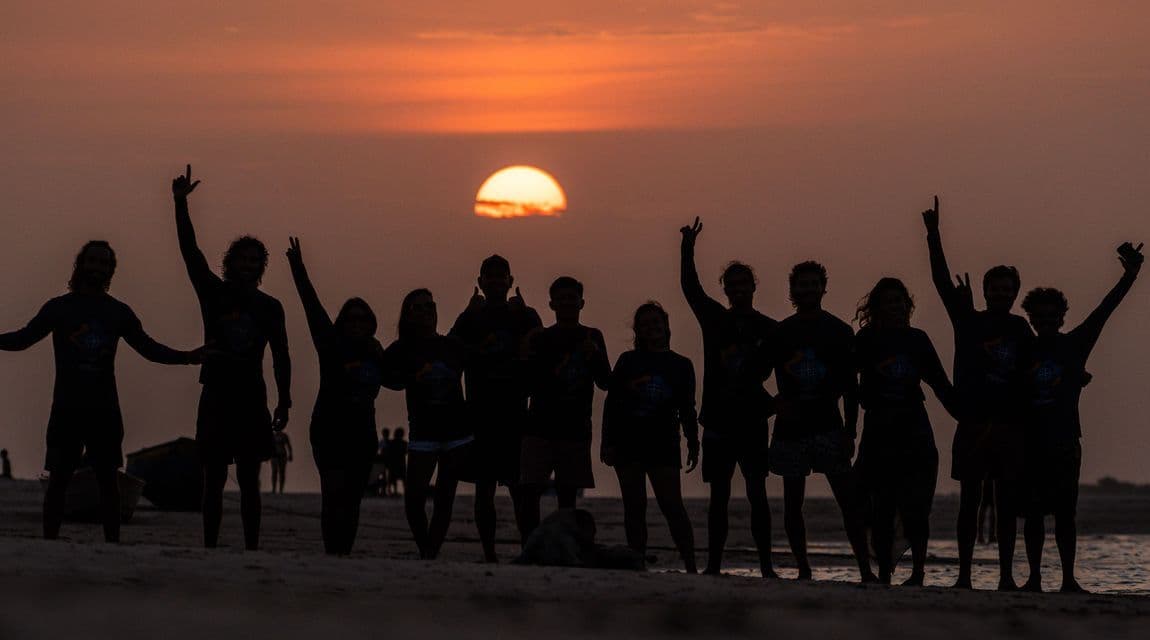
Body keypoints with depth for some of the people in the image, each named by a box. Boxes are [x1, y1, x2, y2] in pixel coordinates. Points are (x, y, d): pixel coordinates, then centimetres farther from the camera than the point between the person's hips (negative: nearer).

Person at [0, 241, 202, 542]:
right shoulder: (58, 307, 5)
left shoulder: (119, 312, 12)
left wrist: (188, 357, 6)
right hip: (66, 409, -2)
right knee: (59, 479, -4)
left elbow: (149, 348, 17)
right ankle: (49, 543, -2)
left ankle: (112, 544, 3)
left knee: (107, 480, 2)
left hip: (105, 409, 2)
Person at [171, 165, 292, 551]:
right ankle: (209, 548, 0)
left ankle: (252, 548, -3)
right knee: (214, 479, 0)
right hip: (216, 397, -1)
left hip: (251, 399, 1)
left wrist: (284, 402, 2)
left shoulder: (270, 307, 8)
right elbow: (189, 250, -5)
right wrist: (180, 203, -16)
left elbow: (281, 357, 10)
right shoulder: (213, 293, 5)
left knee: (249, 479, -1)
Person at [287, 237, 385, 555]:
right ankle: (333, 553, -19)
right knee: (335, 494, -15)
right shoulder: (332, 347, -2)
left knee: (352, 500, 3)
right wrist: (299, 271, -14)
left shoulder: (374, 354, 10)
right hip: (329, 430, -5)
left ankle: (345, 553, 5)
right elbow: (314, 310, -8)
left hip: (362, 434, 5)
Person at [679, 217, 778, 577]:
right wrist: (687, 249, -10)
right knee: (719, 496, 4)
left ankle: (766, 565, -8)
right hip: (718, 420, 2)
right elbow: (689, 287, 1)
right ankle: (713, 565, 6)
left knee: (757, 493, -7)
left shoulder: (769, 329, 5)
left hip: (753, 421, -2)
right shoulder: (714, 320, 10)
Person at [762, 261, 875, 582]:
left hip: (828, 426, -2)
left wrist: (850, 432, -2)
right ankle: (803, 571, 9)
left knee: (849, 500, -9)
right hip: (790, 428, 2)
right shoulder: (780, 332, 7)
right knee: (793, 502, 2)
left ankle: (865, 569, -9)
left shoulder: (839, 332, 6)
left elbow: (850, 386, 5)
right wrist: (775, 402, -5)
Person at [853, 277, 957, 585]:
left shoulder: (917, 339, 9)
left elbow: (940, 383, 13)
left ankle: (918, 571, 2)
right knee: (882, 510, 0)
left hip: (915, 435, 1)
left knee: (914, 509, -6)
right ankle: (884, 574, 5)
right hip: (879, 435, -1)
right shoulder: (868, 340, 4)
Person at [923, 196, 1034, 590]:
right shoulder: (969, 322, 4)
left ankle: (1006, 575, 4)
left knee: (1007, 501, 2)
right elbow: (942, 281, -3)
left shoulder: (1020, 330, 11)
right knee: (970, 498, 0)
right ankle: (964, 575, 1)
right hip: (973, 421, -2)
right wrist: (933, 236, -11)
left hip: (1010, 424, 2)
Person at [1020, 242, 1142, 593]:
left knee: (1065, 512, -2)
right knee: (1033, 512, 2)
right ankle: (1034, 577, 5)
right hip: (1030, 442, 1)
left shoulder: (1076, 344, 5)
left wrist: (1129, 276, -13)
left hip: (1065, 441, -1)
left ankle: (1068, 579, -1)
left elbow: (1104, 310, -3)